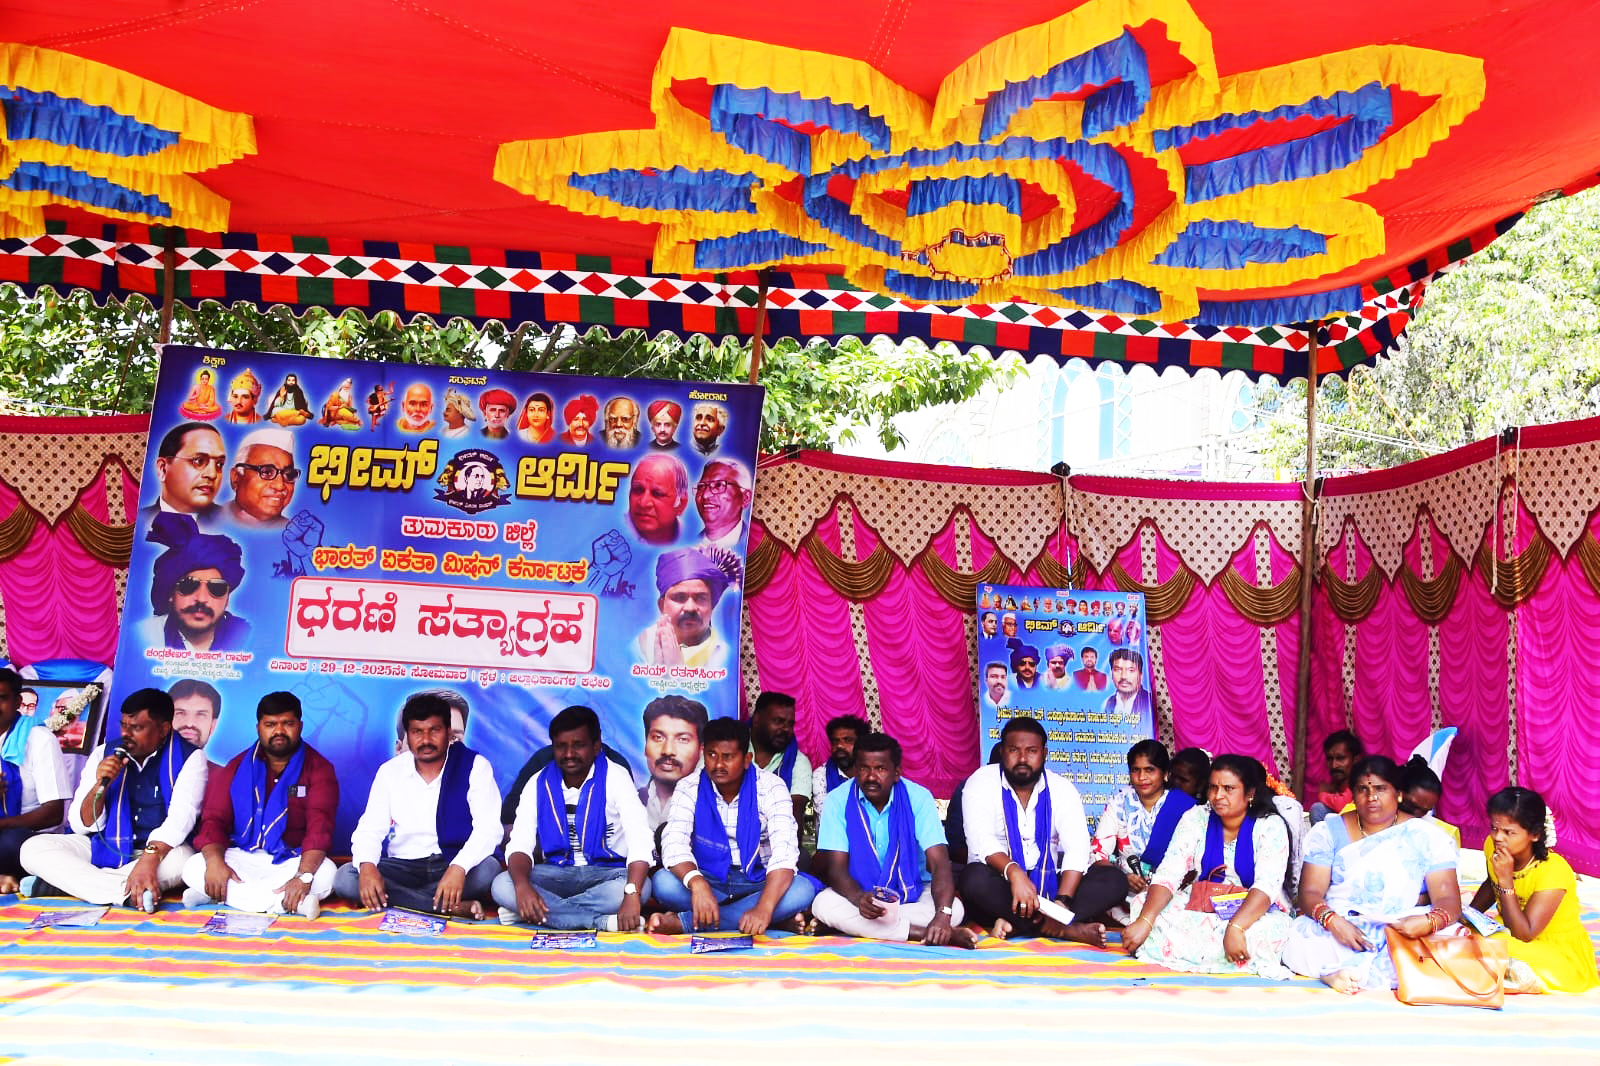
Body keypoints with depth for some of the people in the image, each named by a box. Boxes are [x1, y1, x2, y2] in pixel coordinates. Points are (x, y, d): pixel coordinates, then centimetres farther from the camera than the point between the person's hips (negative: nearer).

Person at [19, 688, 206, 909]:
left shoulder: (189, 757, -8)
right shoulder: (104, 754, 4)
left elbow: (179, 819, -22)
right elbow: (81, 826, 3)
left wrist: (149, 860, -39)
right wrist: (100, 785, -16)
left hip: (160, 850, -4)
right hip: (105, 849, 4)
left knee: (181, 859, -38)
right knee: (33, 849, -17)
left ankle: (62, 883, -24)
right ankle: (131, 894, -33)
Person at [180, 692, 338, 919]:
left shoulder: (318, 768, -3)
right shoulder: (237, 767, 7)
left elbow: (320, 826, -16)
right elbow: (214, 819, -1)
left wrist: (303, 876, -32)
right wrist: (214, 860, -23)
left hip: (293, 862, -3)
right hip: (243, 859, 3)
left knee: (325, 874, -34)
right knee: (193, 868, -24)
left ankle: (231, 895, -24)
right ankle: (290, 903, -29)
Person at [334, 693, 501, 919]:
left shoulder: (474, 766, -5)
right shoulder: (389, 772, 4)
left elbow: (488, 827, -14)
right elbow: (370, 830, 0)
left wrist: (459, 868, -33)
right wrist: (367, 866, -24)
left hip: (452, 864, -4)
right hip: (403, 866, 4)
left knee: (488, 869, -35)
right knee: (344, 878, -24)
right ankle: (455, 907, -29)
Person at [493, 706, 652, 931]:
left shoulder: (614, 779, -11)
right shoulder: (538, 785, 0)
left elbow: (640, 841, -23)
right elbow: (519, 844, -9)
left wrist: (632, 896, -39)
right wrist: (522, 886, -32)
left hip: (606, 874, -2)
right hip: (556, 875, 2)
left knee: (643, 887, -35)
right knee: (501, 885, -24)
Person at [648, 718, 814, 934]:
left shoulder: (769, 787, -12)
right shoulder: (690, 788, -7)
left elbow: (785, 851, -24)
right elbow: (674, 843, -21)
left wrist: (764, 908, -41)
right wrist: (697, 883, -43)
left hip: (758, 882, 0)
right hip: (708, 880, 0)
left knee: (804, 890, -32)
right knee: (663, 882, -29)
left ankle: (683, 922, -30)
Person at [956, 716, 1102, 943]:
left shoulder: (1061, 789, 2)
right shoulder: (981, 783, -5)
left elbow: (1077, 848, -11)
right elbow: (981, 840, -22)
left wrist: (1062, 900, -29)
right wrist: (1014, 872, -42)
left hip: (1048, 885, 3)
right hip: (1001, 885, -3)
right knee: (974, 878, -36)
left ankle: (1015, 924, -31)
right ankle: (1063, 929, -31)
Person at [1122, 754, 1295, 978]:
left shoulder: (1270, 826, -9)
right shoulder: (1195, 819, -1)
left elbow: (1266, 886, -23)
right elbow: (1168, 875, -10)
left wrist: (1235, 928, -41)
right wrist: (1144, 921, -28)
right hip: (1201, 908, 3)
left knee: (1272, 930, -38)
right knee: (1143, 904, -22)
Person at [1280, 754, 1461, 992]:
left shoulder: (1426, 837, 5)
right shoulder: (1327, 832, 7)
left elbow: (1448, 900, -2)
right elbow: (1310, 892, -1)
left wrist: (1429, 922, -26)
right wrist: (1332, 920, -24)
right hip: (1337, 931, -1)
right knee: (1301, 940, -33)